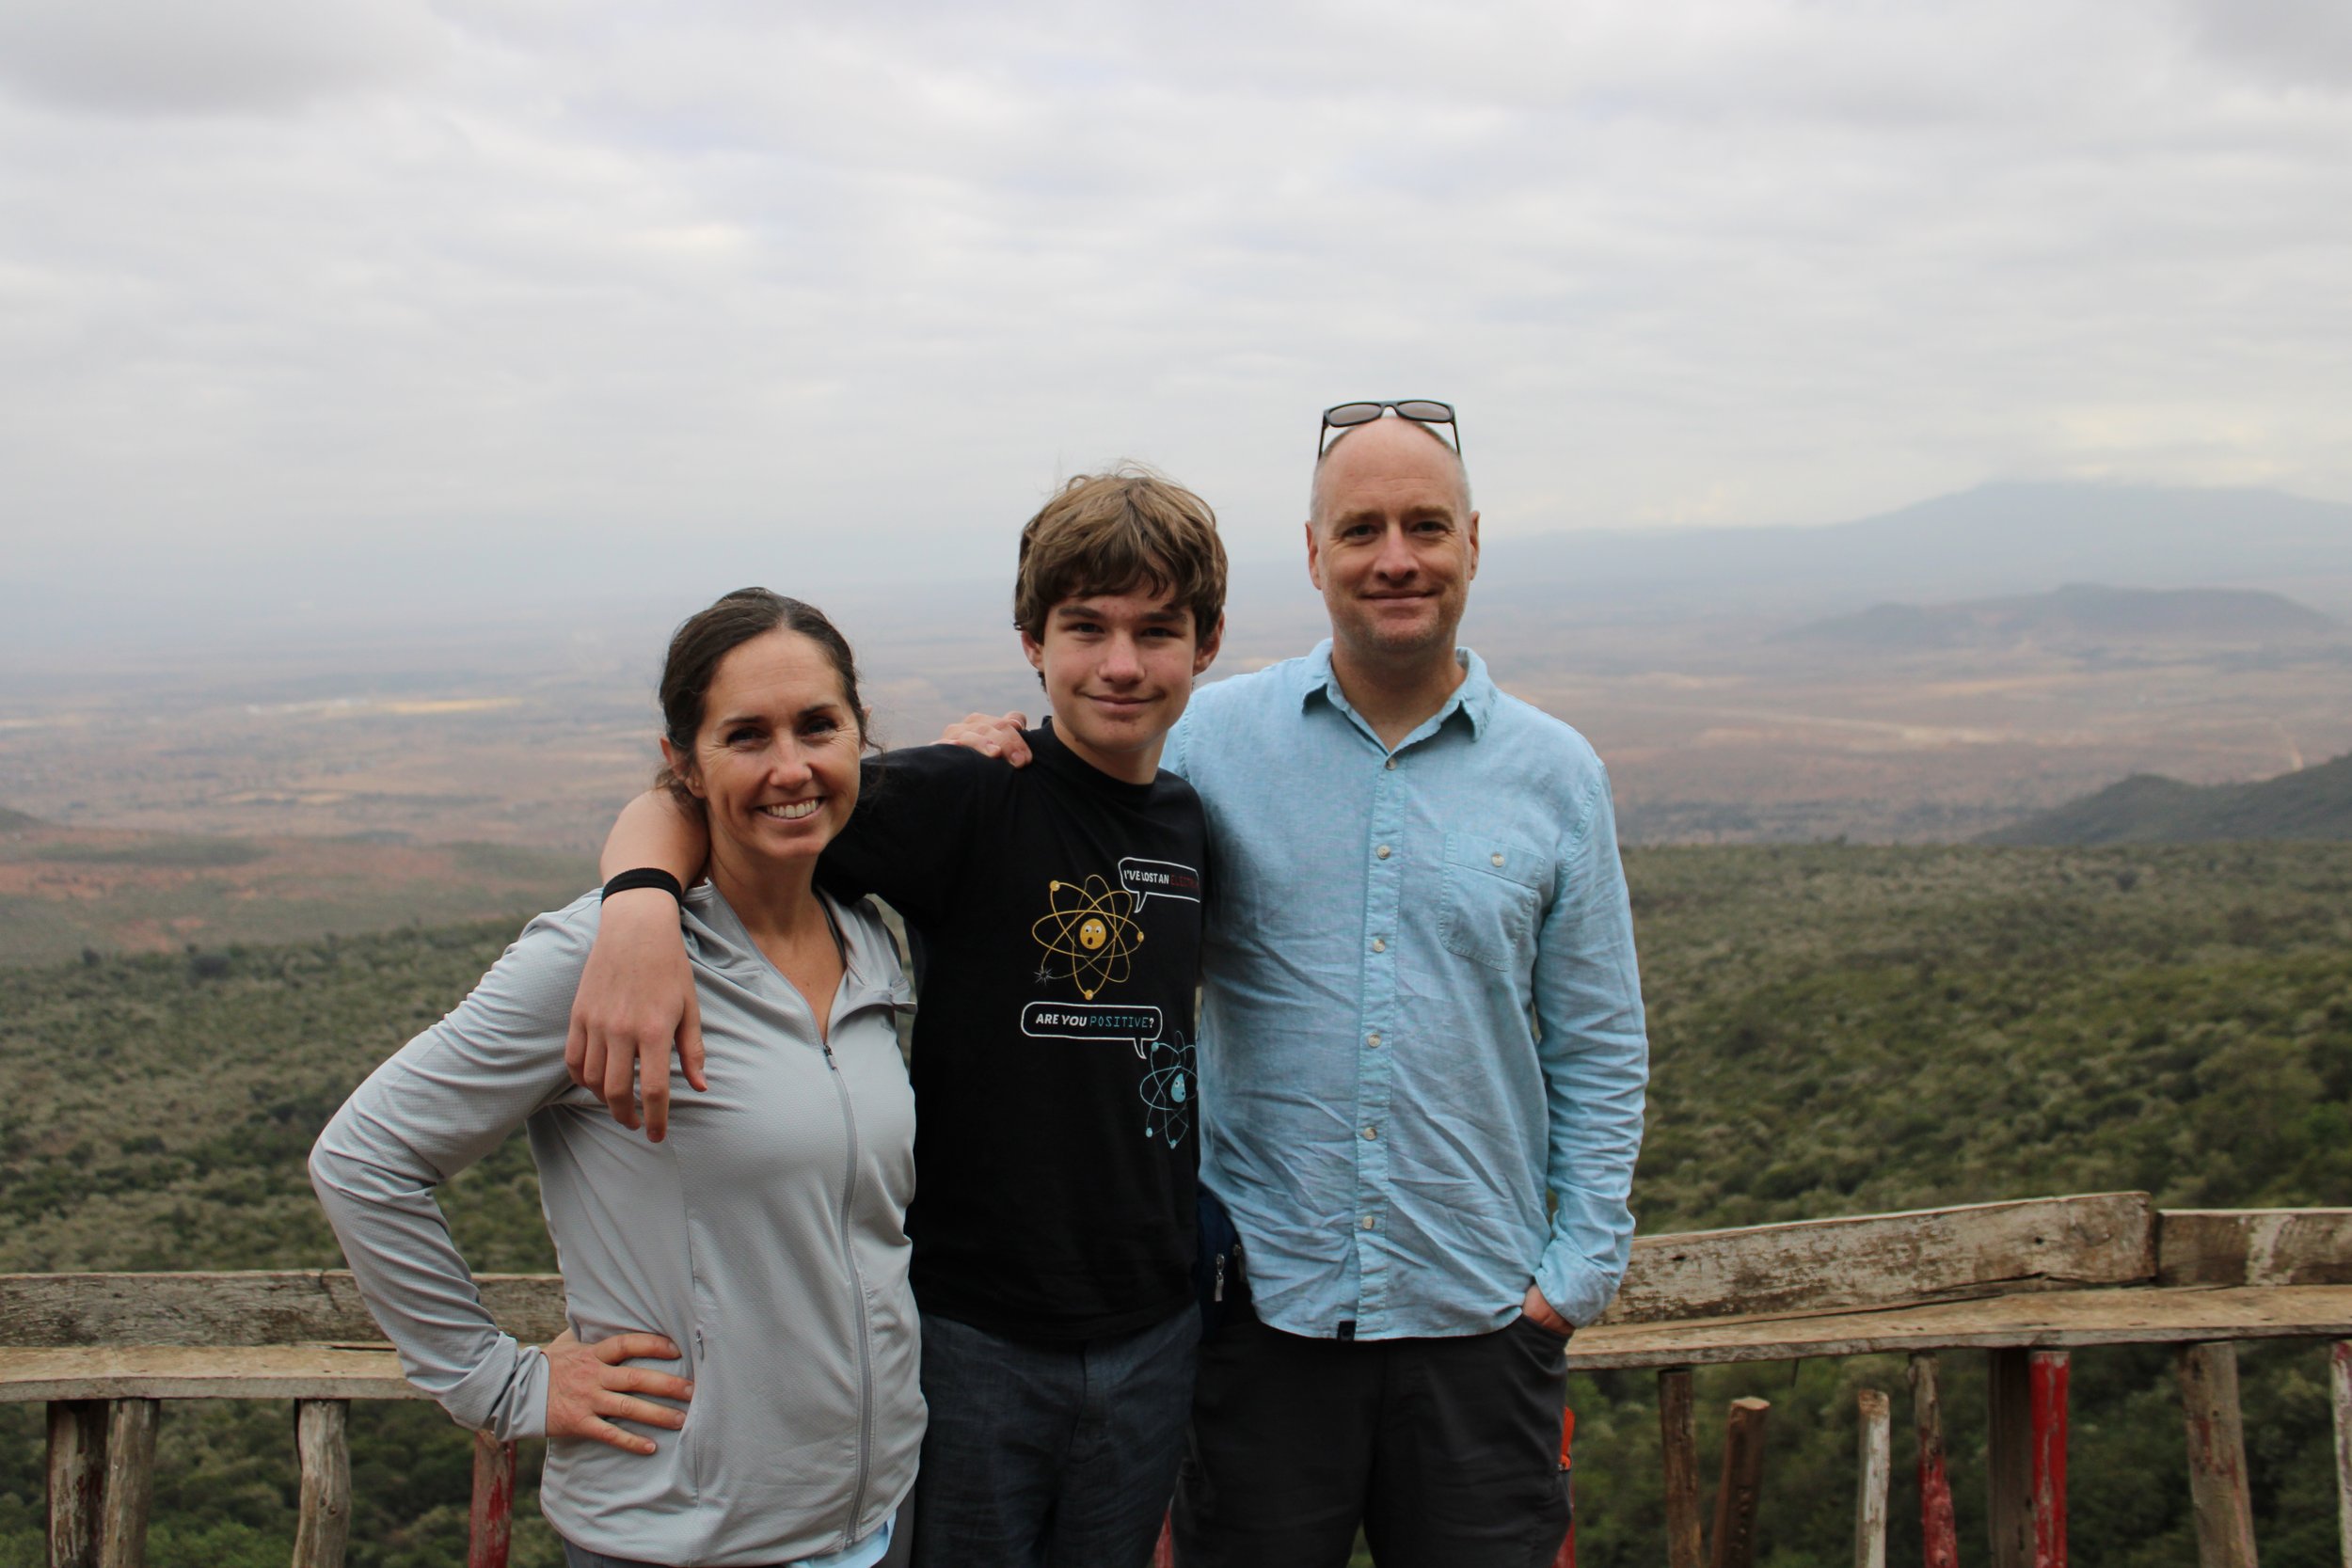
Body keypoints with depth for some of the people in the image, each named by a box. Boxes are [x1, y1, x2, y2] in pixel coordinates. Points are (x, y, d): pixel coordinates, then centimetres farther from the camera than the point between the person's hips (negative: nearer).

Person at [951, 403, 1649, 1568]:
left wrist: (1581, 1267, 1)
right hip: (1262, 1301, 0)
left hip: (1479, 1313, 1)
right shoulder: (1212, 738, -1)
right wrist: (989, 763, -10)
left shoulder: (1556, 773, 2)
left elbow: (1599, 1054, 6)